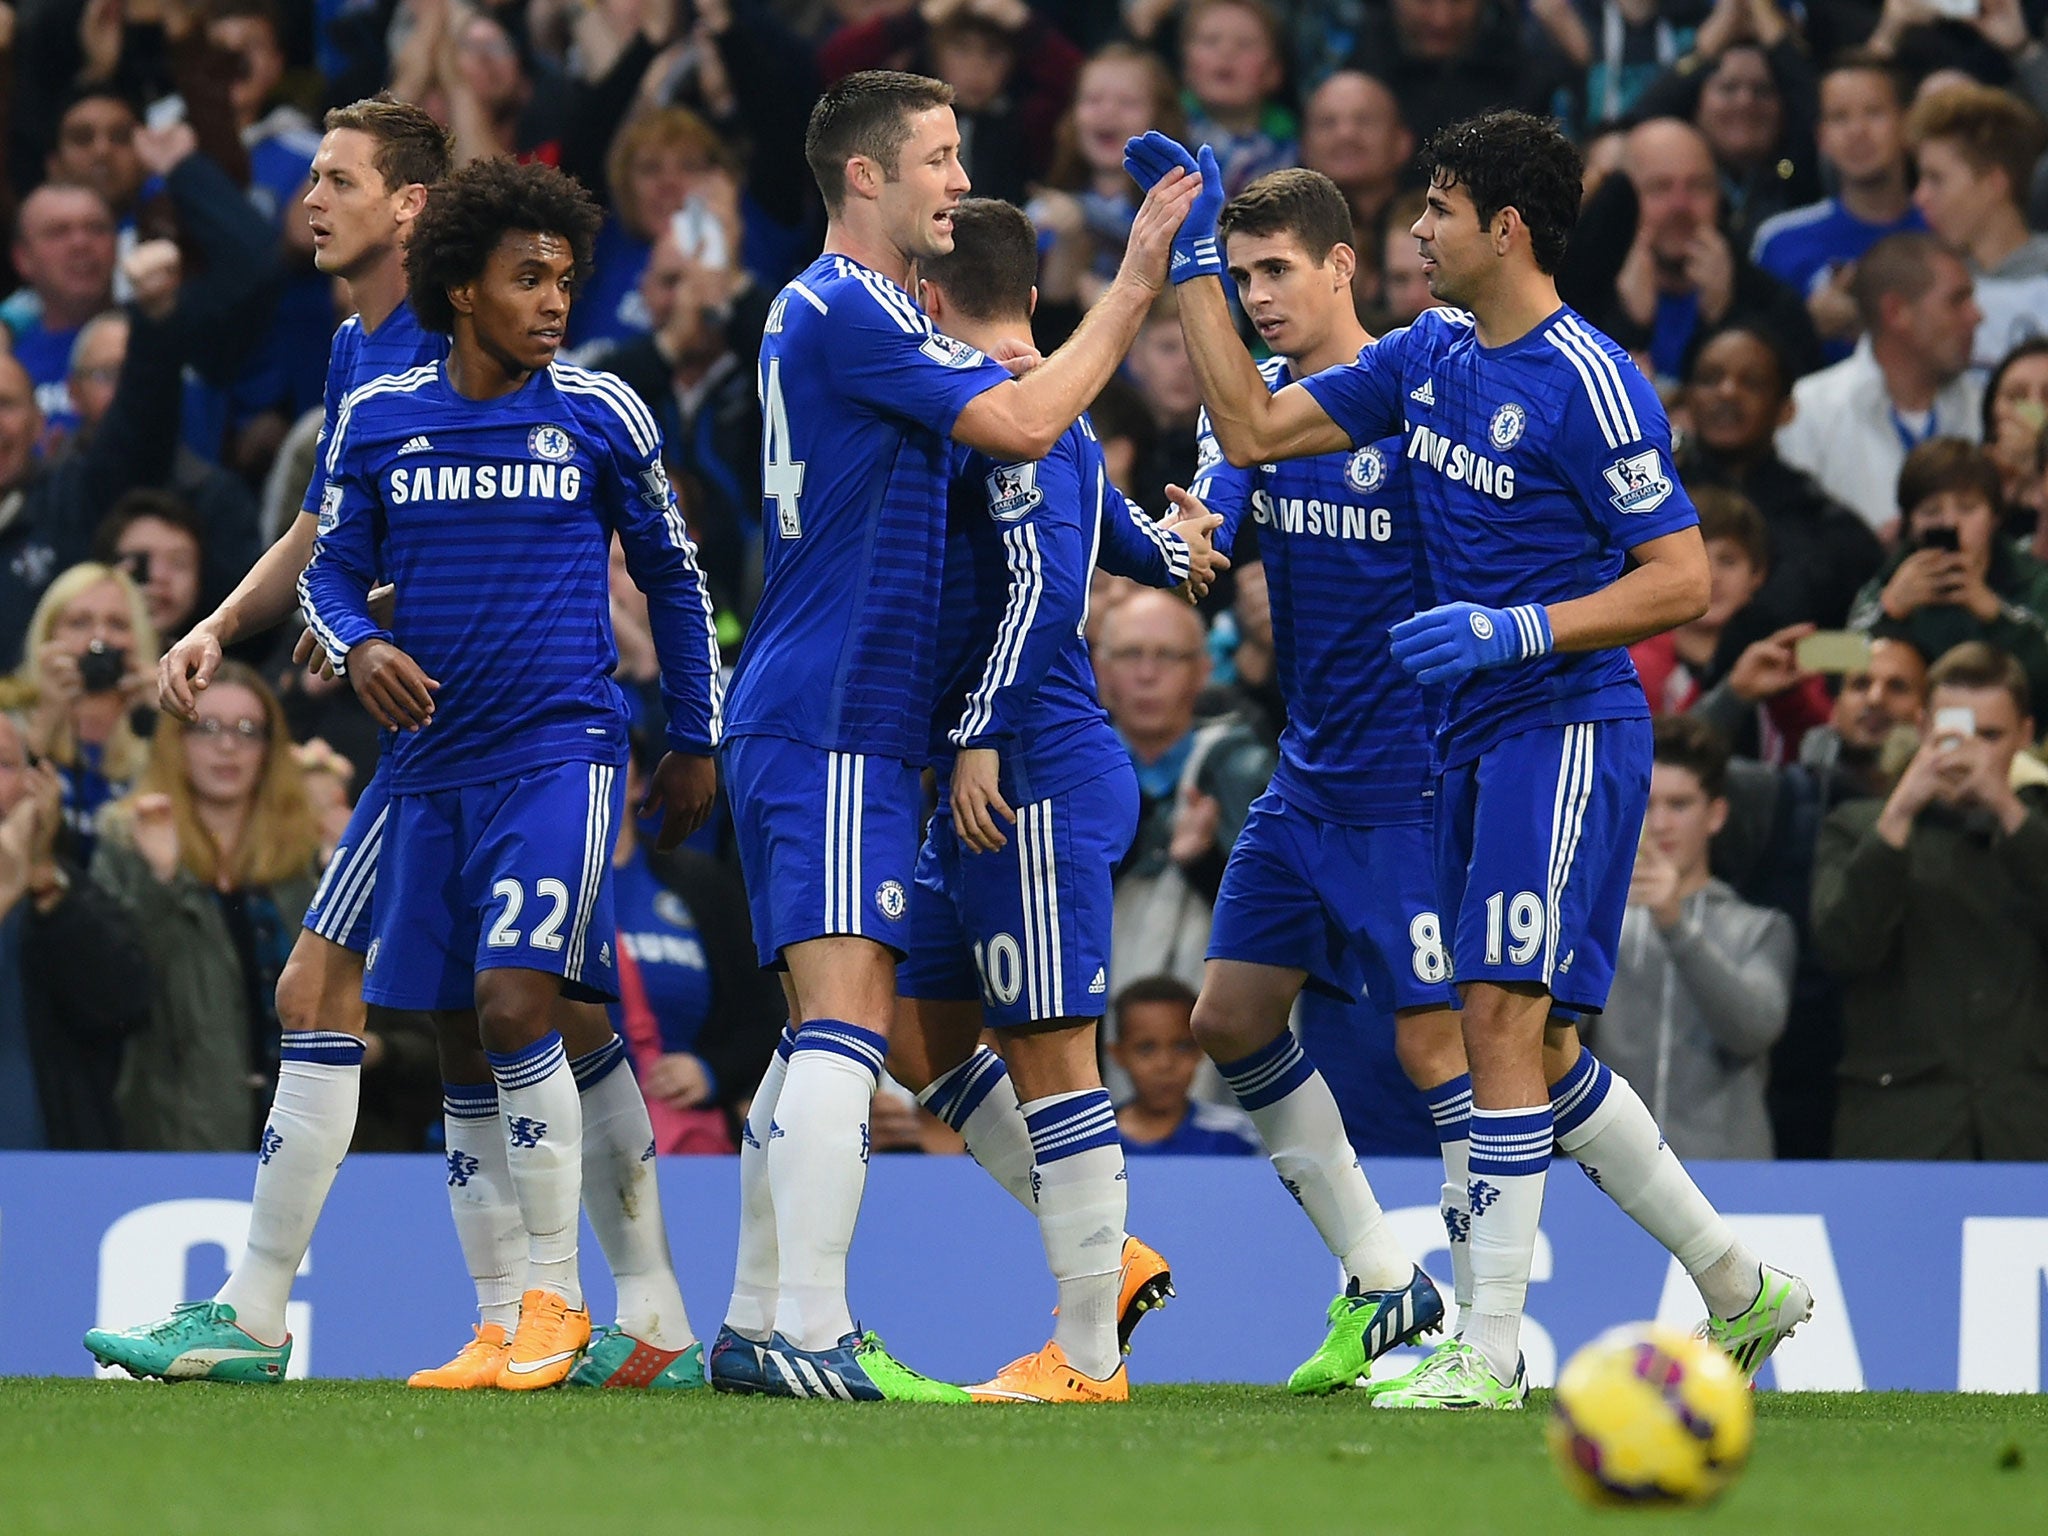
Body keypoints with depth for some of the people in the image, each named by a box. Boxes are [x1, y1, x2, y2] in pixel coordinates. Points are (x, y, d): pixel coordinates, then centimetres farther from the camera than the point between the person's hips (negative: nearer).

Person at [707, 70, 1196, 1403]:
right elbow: (1021, 423, -18)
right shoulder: (842, 311, -12)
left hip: (830, 727, 11)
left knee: (828, 1028, 13)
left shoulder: (847, 314, 21)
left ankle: (758, 1326, 15)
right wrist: (1134, 286, -11)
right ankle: (813, 1332, -22)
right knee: (848, 1012, -16)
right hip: (832, 726, -11)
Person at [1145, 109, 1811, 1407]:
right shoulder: (1428, 357, 10)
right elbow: (1253, 428, 15)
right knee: (1532, 1046, 11)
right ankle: (1738, 1287, 22)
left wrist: (1511, 630, -22)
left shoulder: (1586, 384, -14)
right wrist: (1193, 258, 12)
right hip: (1478, 740, 9)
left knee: (1504, 1017, -14)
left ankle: (1492, 1351, -11)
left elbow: (1681, 580, -15)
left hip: (1567, 729, -9)